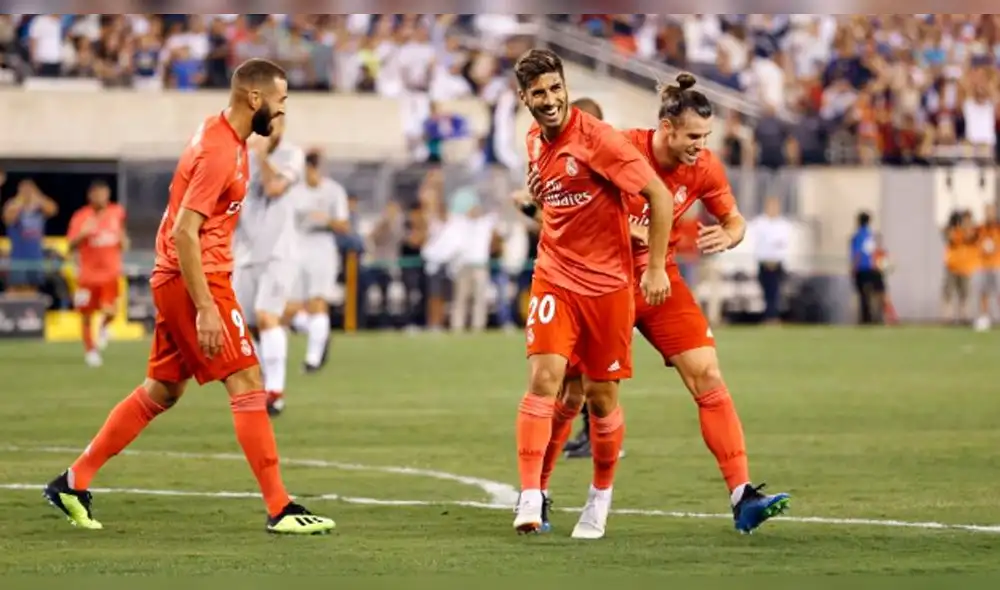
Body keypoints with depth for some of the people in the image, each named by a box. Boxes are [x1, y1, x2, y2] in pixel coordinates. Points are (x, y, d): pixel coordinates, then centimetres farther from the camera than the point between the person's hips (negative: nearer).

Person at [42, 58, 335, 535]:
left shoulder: (223, 137, 12)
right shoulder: (219, 151, -18)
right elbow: (184, 232, -22)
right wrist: (206, 309, -24)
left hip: (175, 280, 10)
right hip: (196, 281, -10)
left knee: (161, 391, 15)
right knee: (247, 385, -9)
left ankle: (73, 482, 20)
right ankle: (279, 510, -9)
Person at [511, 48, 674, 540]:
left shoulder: (597, 138, -16)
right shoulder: (535, 142, 4)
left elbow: (659, 195, -14)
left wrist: (656, 268, -14)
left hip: (607, 282, -4)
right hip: (554, 277, 4)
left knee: (602, 397, 6)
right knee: (544, 378, -15)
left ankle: (600, 498, 27)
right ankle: (530, 499, -19)